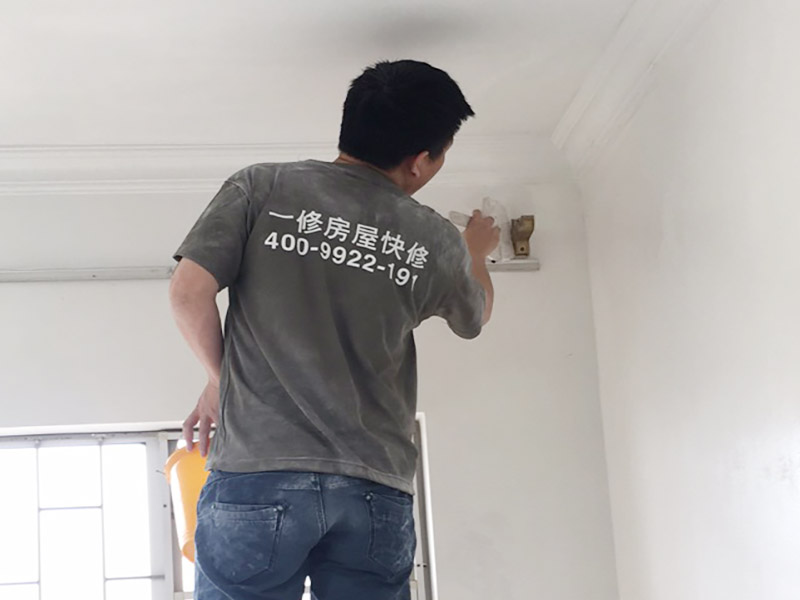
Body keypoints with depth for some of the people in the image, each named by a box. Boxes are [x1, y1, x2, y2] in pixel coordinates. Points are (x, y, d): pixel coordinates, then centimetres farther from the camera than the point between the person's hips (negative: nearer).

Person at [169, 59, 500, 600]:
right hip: (377, 494, 2)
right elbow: (474, 316, 27)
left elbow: (189, 291, -5)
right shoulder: (435, 241, 6)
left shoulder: (262, 188, 0)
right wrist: (477, 252, 48)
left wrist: (220, 376, 13)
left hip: (259, 475, -1)